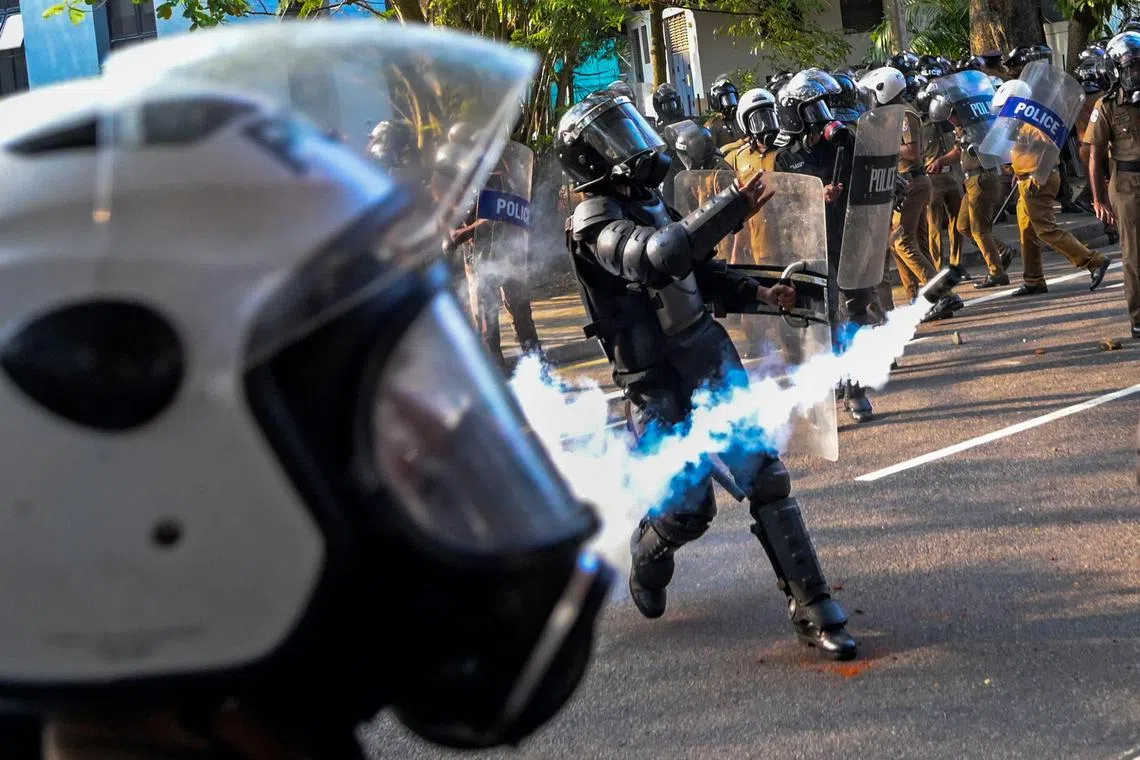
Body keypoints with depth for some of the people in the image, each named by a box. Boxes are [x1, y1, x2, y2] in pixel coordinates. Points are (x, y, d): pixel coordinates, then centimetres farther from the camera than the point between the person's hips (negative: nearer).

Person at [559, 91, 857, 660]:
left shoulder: (649, 203, 12)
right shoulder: (593, 222, -13)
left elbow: (699, 271, 26)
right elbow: (658, 255, -34)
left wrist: (757, 293, 11)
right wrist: (730, 208, -36)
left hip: (711, 360, 6)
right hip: (656, 388, -6)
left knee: (764, 475, -5)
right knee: (687, 510, -5)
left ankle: (812, 610, -2)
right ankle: (647, 560, 31)